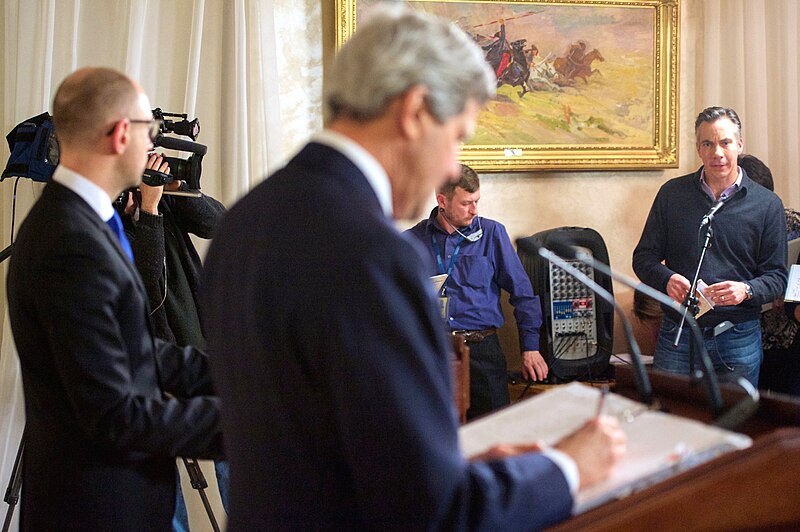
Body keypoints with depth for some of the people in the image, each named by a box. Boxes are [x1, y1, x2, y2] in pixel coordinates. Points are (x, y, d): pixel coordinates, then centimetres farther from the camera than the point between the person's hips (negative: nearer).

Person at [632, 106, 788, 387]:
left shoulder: (767, 204, 2)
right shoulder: (672, 193, 6)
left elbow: (776, 276, 1)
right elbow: (644, 257, 7)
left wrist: (746, 290, -20)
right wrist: (666, 280, -14)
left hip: (738, 341, -1)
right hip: (676, 335, 1)